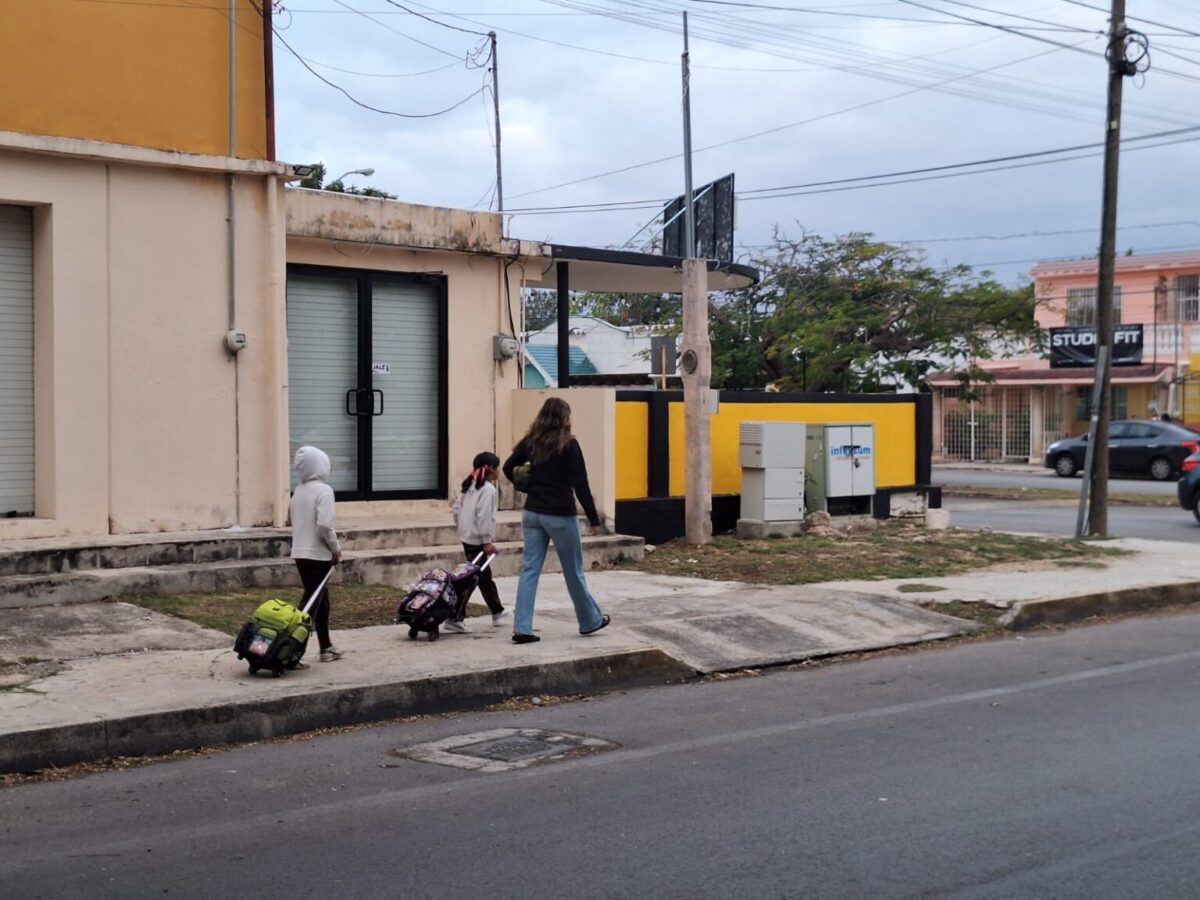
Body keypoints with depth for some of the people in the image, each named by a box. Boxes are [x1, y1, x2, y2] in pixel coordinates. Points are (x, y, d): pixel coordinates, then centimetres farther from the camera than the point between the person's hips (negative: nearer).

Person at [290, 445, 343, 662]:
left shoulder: (298, 491, 11)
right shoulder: (323, 490, -13)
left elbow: (296, 523, 14)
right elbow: (324, 525, -22)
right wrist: (336, 548, -8)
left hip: (300, 553, 8)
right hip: (317, 554, -8)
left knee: (320, 600, 18)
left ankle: (326, 648, 27)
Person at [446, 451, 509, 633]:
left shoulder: (470, 486, 14)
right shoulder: (488, 489, -14)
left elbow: (457, 508, 15)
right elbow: (484, 516, -20)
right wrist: (487, 541, -18)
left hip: (466, 536, 10)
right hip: (478, 540, -10)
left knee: (484, 577, 20)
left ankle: (498, 612, 34)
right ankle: (455, 619, -11)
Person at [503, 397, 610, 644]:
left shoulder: (531, 442, 4)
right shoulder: (568, 445, -11)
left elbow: (508, 468, 10)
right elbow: (580, 484, -13)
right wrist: (594, 518, -9)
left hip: (532, 514, 5)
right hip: (560, 515, -5)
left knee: (529, 569, 5)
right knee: (574, 571, 10)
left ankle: (522, 628, -1)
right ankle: (590, 621, 26)